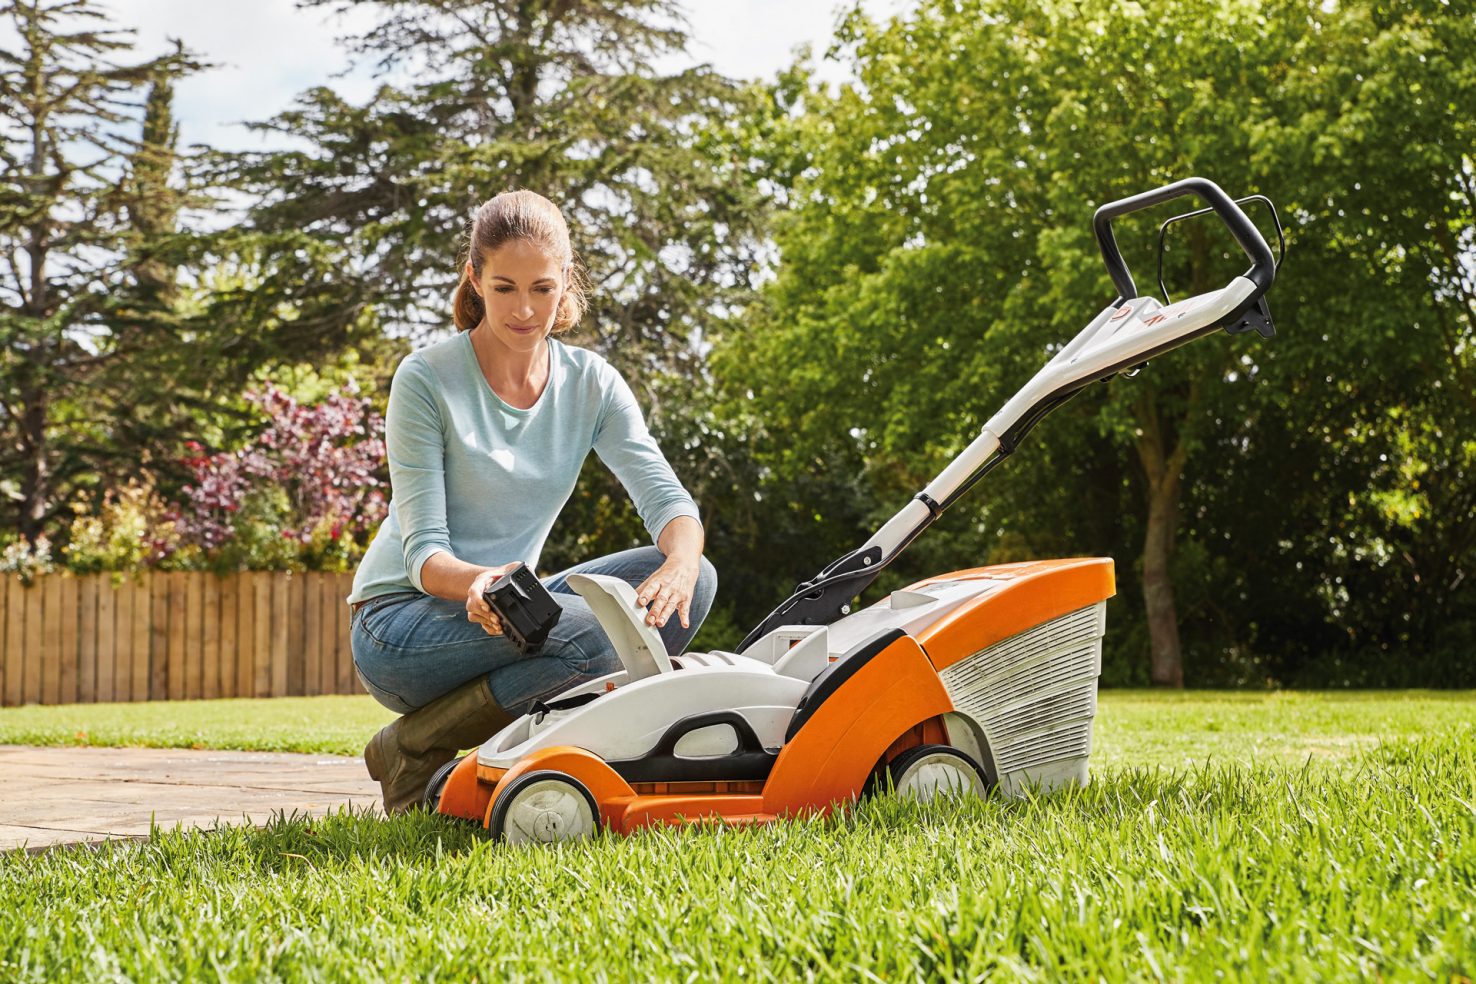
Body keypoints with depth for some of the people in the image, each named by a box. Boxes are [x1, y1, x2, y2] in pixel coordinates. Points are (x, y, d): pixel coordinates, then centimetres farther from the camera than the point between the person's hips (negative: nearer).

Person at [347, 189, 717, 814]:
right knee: (592, 637, -33)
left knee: (695, 579, -17)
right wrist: (477, 582, -40)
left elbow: (666, 498, -10)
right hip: (402, 618, -6)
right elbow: (423, 551, -16)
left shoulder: (591, 384, 2)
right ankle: (413, 747, -11)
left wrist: (680, 563, -34)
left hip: (507, 609, 6)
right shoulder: (426, 380, -11)